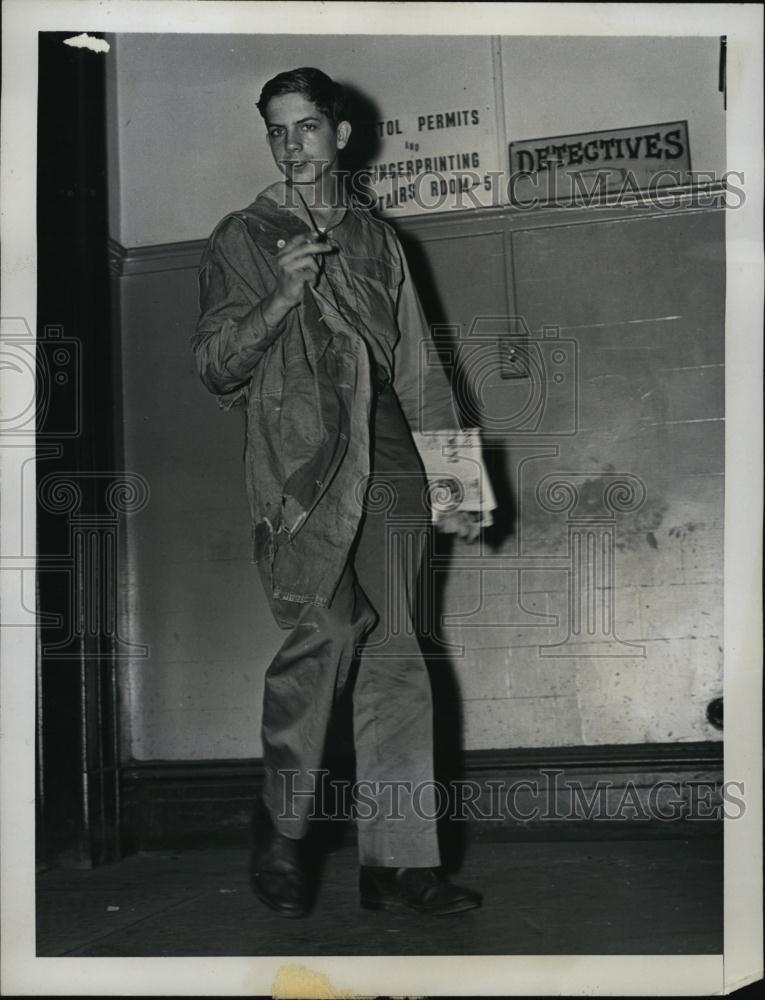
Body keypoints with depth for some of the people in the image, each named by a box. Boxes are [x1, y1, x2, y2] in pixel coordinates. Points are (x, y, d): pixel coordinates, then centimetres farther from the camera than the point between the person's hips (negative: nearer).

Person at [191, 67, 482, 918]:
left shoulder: (376, 240, 21)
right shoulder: (242, 240, 11)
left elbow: (418, 370, 20)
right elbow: (213, 366, 4)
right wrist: (281, 296, -12)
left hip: (388, 472, 4)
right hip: (299, 473, -3)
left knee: (394, 662, 0)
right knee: (324, 635, -20)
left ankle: (398, 860, 5)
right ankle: (281, 832, -3)